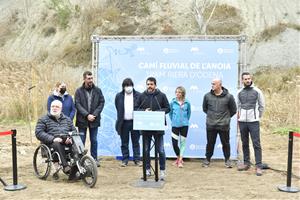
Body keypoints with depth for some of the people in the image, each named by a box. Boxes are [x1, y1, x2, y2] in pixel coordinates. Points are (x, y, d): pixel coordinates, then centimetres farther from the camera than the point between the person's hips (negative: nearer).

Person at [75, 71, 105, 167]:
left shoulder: (97, 90, 3)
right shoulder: (79, 91, -1)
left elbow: (102, 102, 1)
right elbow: (77, 104, -7)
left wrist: (95, 114, -10)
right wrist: (87, 115, -15)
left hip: (94, 119, 1)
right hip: (82, 119, -1)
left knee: (94, 140, 9)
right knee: (81, 140, 5)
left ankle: (94, 158, 19)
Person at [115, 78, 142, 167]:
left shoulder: (138, 95, -1)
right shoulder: (119, 96, 4)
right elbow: (118, 109, 10)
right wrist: (119, 120, 7)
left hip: (135, 122, -1)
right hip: (123, 122, 1)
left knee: (136, 142, 7)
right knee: (124, 143, 9)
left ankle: (137, 159, 14)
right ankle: (125, 160, 18)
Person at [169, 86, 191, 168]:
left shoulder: (187, 103, -3)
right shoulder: (172, 102, -3)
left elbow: (189, 113, 11)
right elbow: (170, 113, 9)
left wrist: (185, 120, 10)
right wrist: (173, 120, 8)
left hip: (184, 125, 0)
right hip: (175, 125, 0)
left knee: (183, 142, 4)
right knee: (174, 143, -3)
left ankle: (180, 160, 13)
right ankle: (178, 157, 23)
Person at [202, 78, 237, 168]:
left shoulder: (228, 96, -4)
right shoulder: (207, 96, 0)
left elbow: (233, 110, 8)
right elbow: (204, 108, 16)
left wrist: (226, 117, 8)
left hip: (224, 125, -1)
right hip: (210, 125, 1)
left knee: (225, 143, 9)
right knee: (210, 143, 10)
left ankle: (227, 160, 24)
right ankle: (207, 159, 24)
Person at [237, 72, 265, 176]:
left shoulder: (257, 91, -1)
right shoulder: (239, 92, 8)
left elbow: (262, 106, 5)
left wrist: (258, 116, 5)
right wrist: (239, 115, 11)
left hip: (253, 121, -4)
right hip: (242, 121, 4)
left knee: (256, 144, -5)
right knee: (245, 143, 11)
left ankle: (258, 166, -2)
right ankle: (246, 163, 22)